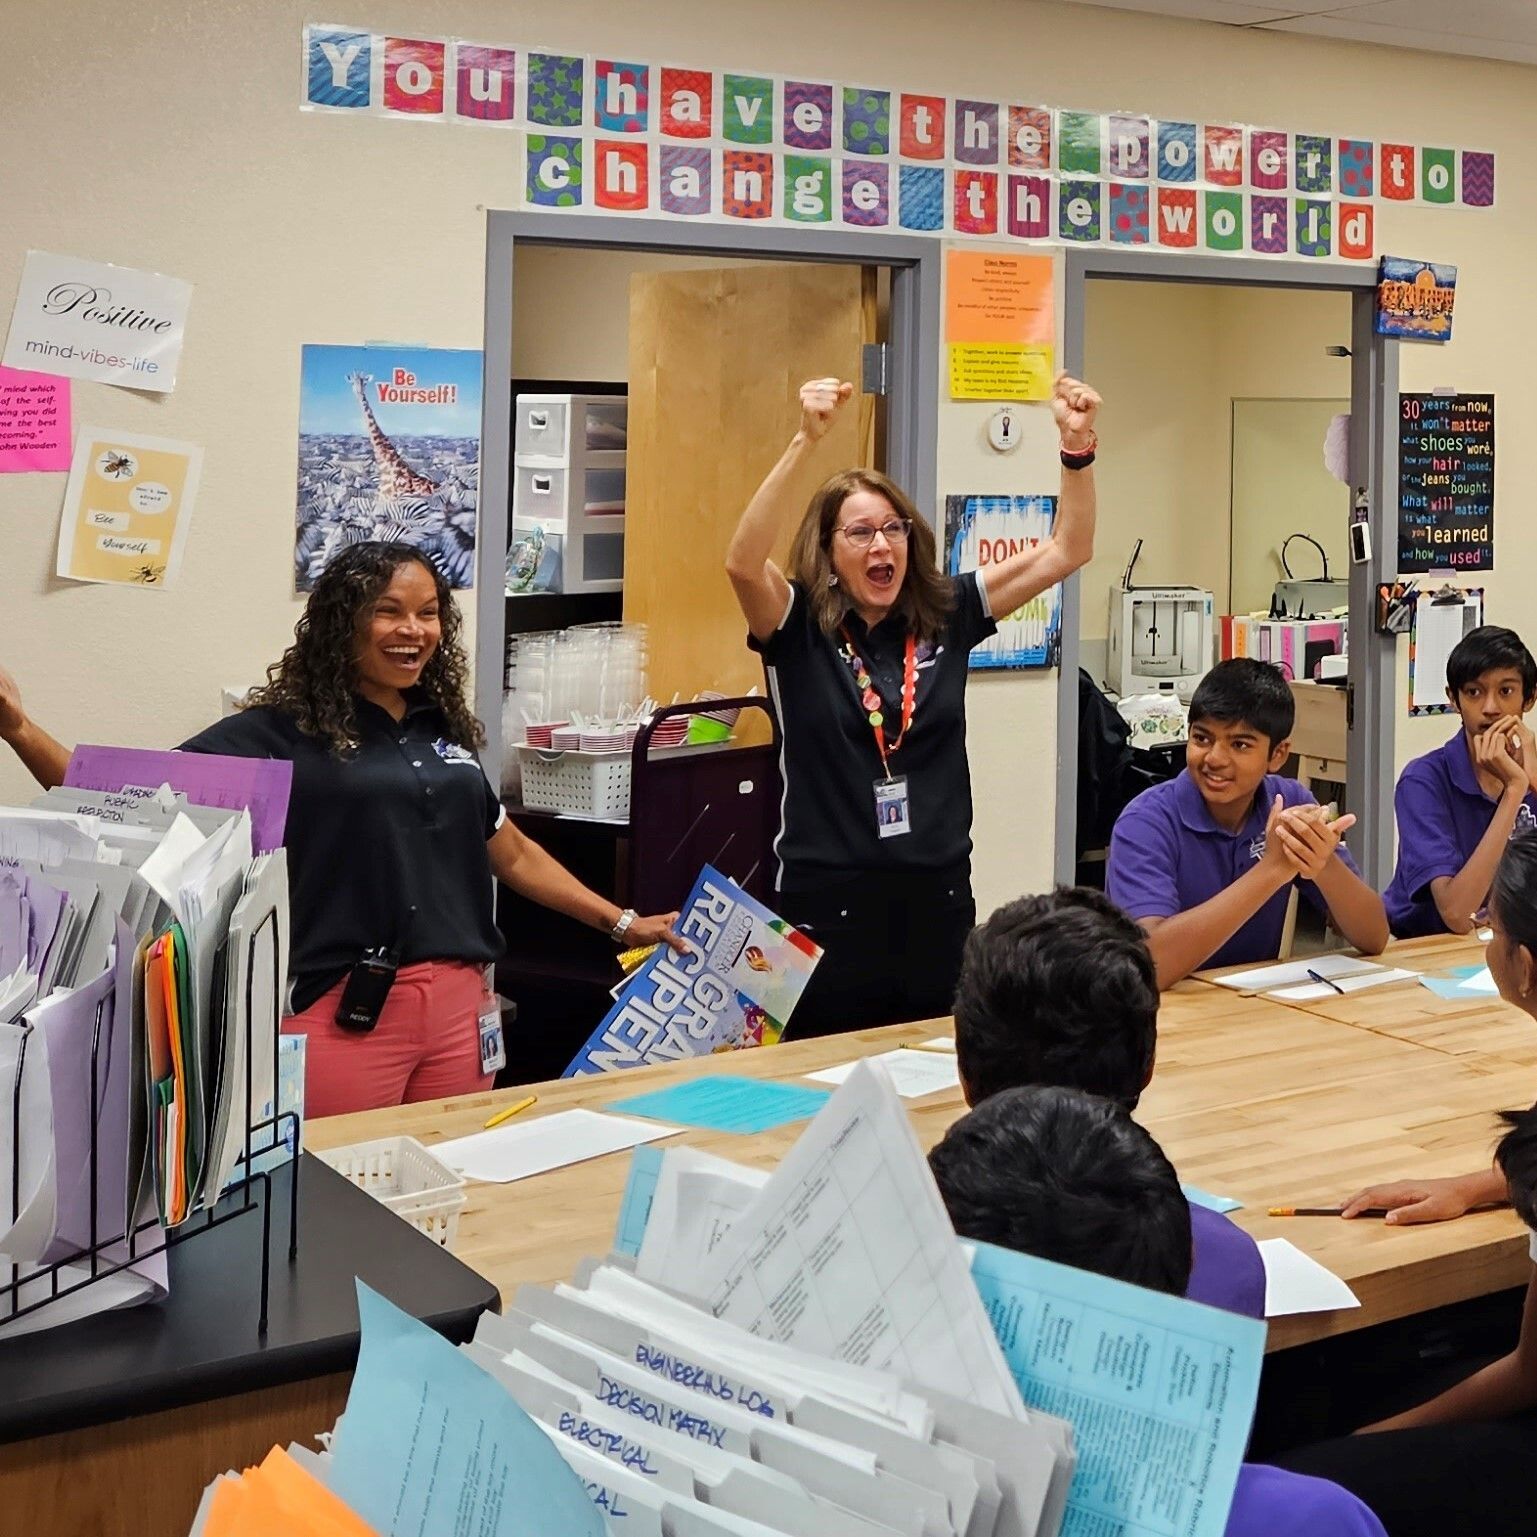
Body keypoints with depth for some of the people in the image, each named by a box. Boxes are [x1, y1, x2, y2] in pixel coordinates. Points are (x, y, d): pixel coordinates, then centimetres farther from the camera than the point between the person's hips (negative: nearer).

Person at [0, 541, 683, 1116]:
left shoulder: (443, 732, 13)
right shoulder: (281, 733, -4)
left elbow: (513, 856, 23)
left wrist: (622, 923, 22)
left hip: (458, 1006, 6)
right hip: (340, 1010, -5)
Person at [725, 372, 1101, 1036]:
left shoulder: (946, 614, 5)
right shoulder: (798, 627, -5)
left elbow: (1066, 551, 4)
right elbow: (742, 562, -25)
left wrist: (1077, 445, -10)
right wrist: (805, 440, -34)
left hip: (938, 899, 4)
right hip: (829, 905, -3)